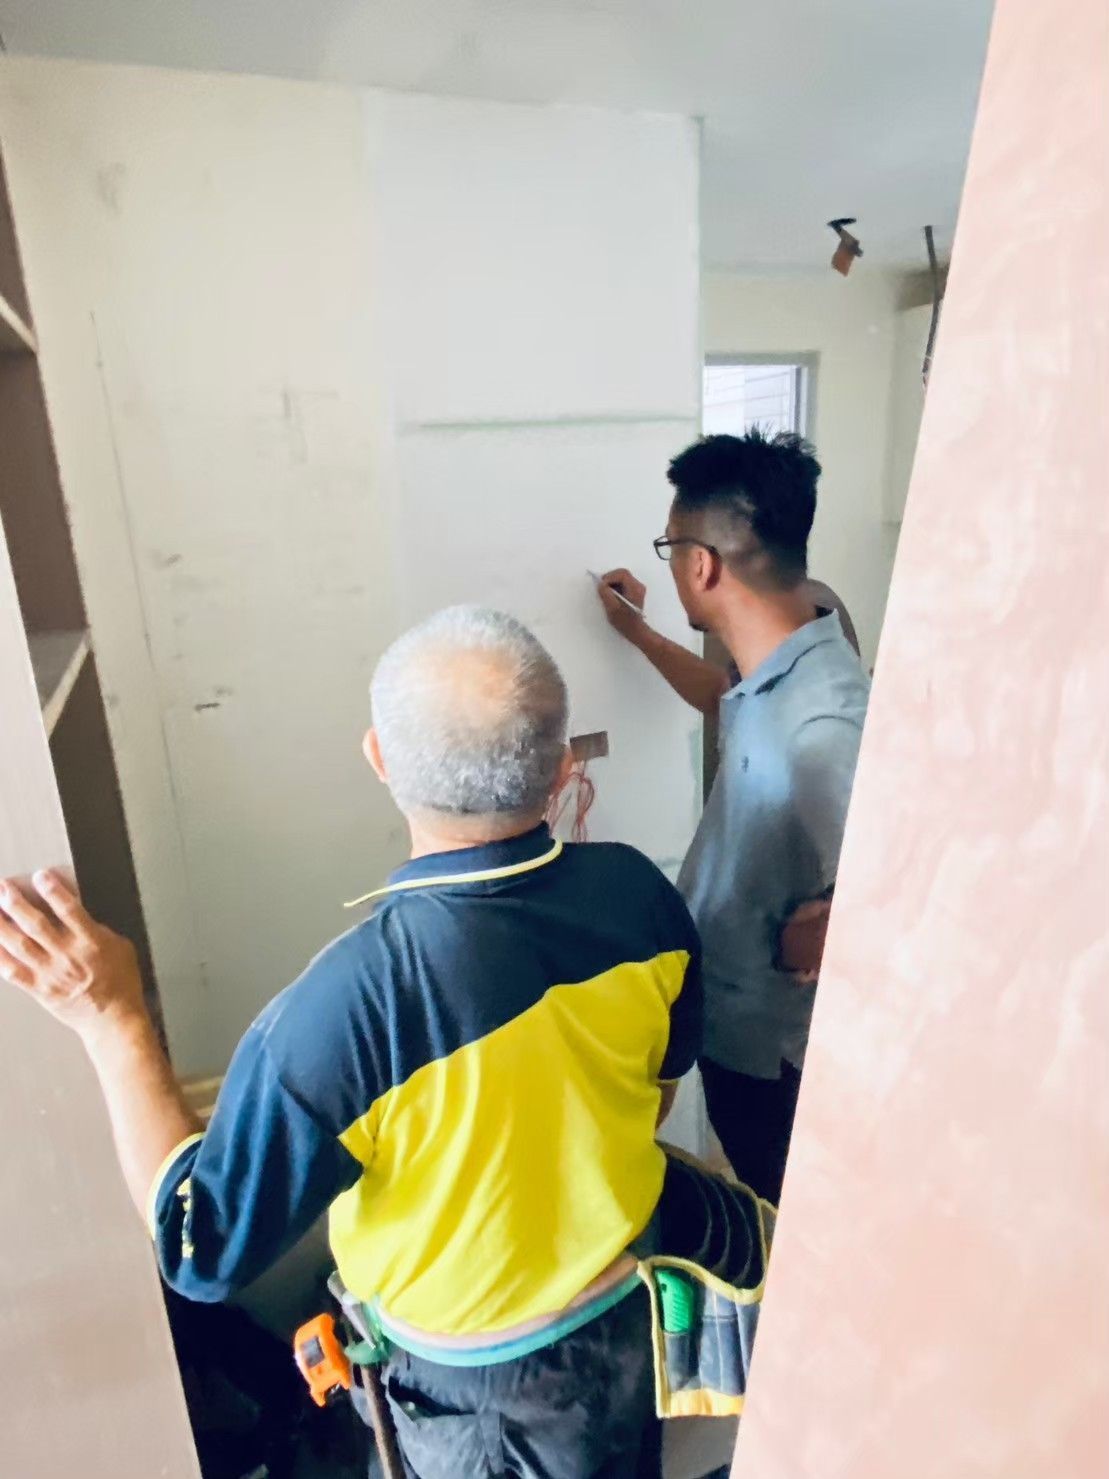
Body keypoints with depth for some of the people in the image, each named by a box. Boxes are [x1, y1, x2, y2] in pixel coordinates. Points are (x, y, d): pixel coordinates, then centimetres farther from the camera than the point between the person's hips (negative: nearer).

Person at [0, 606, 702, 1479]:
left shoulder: (346, 1004, -38)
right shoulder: (638, 892, -22)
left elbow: (207, 1252, -22)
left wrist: (112, 1021, -22)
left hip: (481, 1387, -3)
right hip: (633, 1310, 4)